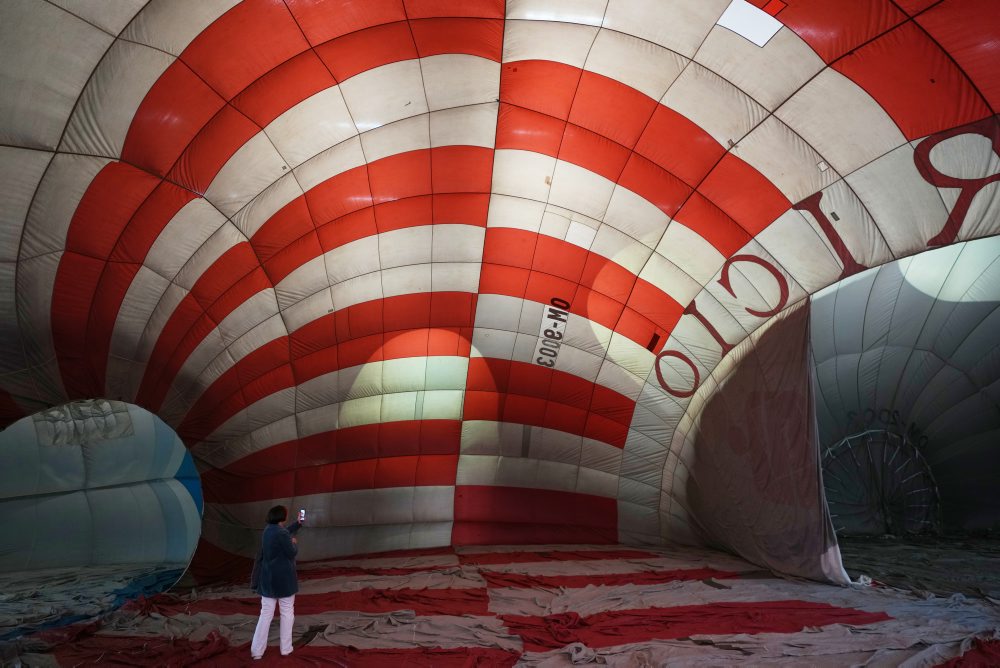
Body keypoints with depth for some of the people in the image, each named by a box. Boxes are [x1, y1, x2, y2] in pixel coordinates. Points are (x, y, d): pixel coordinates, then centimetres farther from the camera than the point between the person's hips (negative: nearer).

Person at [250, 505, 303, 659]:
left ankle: (257, 651, 8)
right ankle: (285, 648, 13)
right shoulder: (281, 533, -21)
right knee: (287, 613, 8)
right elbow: (292, 553, -15)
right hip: (284, 579, -7)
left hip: (268, 578, 7)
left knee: (266, 614, 10)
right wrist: (295, 543, 4)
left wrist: (298, 524, 32)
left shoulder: (268, 530, 5)